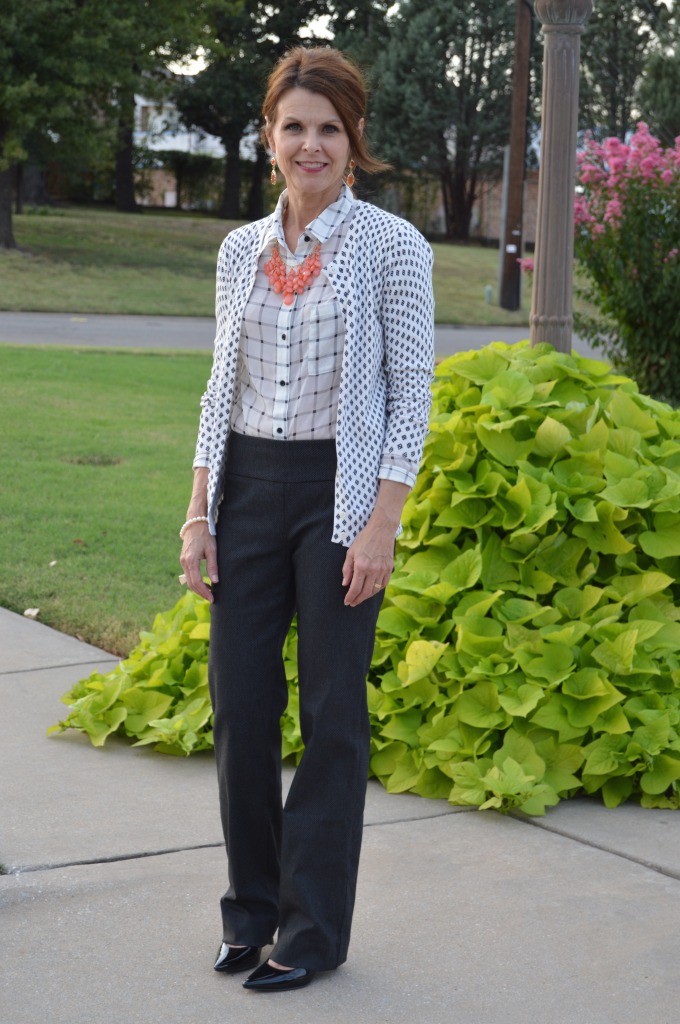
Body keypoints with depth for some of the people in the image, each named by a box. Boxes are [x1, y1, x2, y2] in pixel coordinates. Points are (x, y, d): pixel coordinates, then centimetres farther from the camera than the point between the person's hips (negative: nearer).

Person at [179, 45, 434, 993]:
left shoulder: (392, 246, -5)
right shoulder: (241, 250, 9)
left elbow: (411, 393, -7)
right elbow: (222, 388, 12)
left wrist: (381, 526, -13)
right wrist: (199, 513, 5)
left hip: (342, 493, -4)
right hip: (247, 490, 5)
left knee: (332, 710, 1)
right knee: (239, 699, 5)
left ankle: (314, 930, 12)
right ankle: (252, 910, 22)